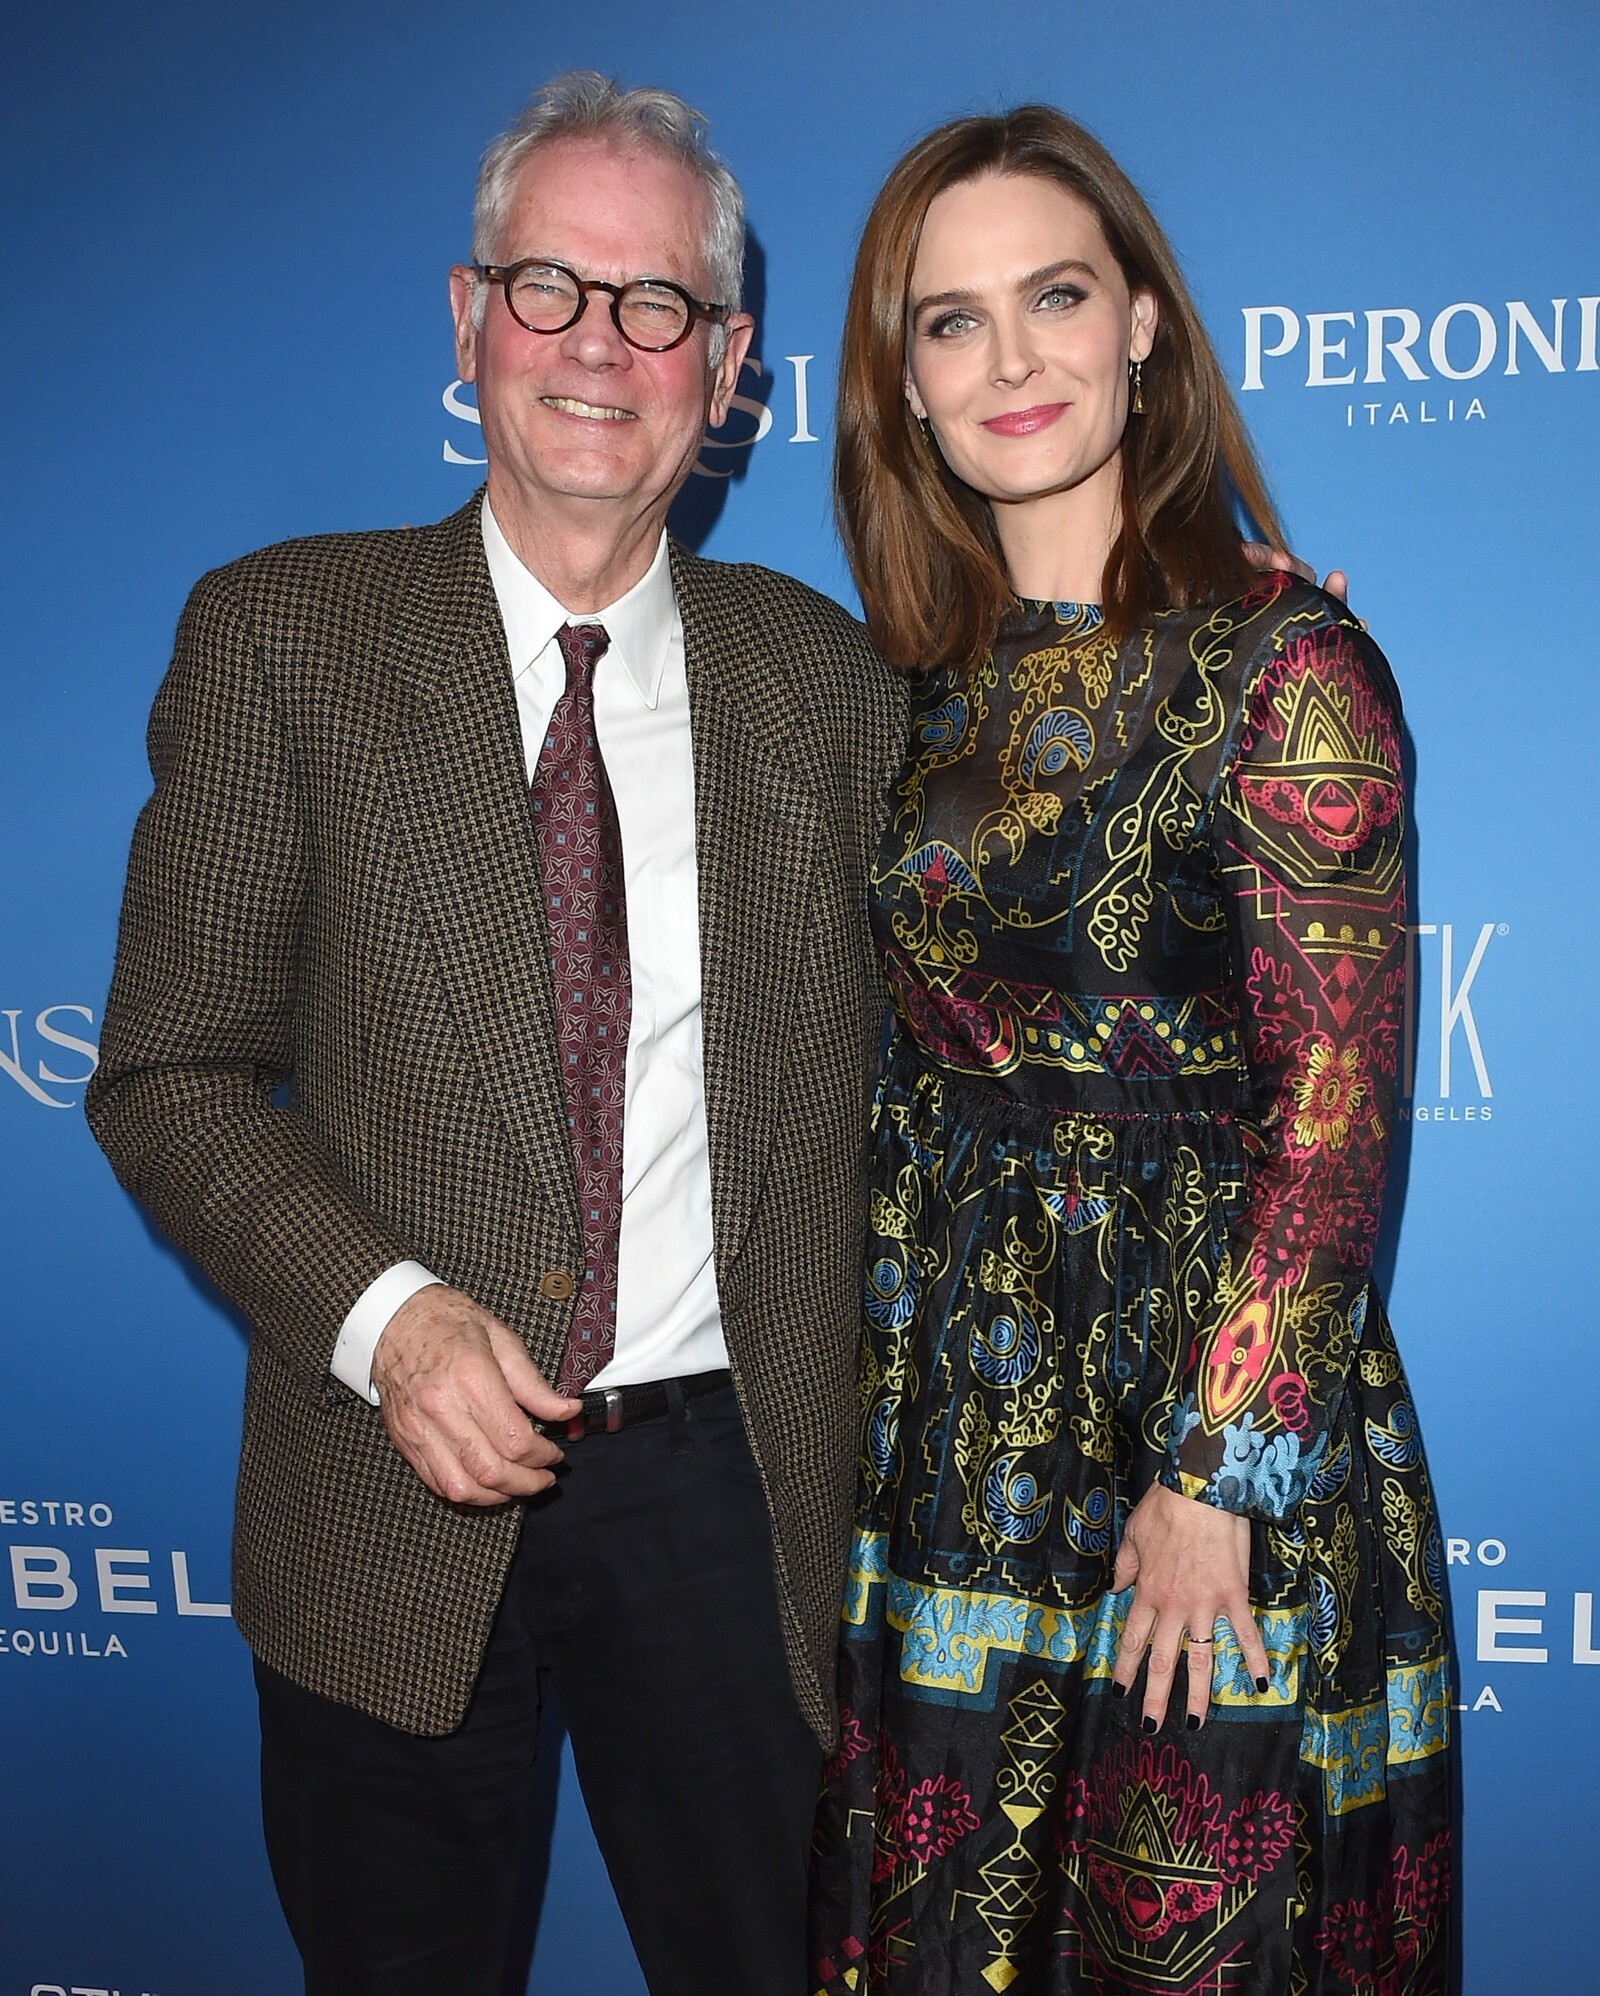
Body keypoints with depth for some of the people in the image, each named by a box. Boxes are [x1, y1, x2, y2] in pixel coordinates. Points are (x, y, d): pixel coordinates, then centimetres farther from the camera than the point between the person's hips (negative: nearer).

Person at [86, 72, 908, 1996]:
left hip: (722, 1478, 2)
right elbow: (169, 1074, -4)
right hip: (393, 1500, -1)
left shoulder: (826, 674, 3)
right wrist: (384, 1315, -18)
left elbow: (865, 1074, 9)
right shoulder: (277, 633, -3)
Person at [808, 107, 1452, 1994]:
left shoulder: (1282, 665, -11)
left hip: (1208, 1408, -5)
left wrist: (1212, 1475, -16)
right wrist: (881, 1399, 7)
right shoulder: (926, 688, 6)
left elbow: (1335, 1109, -14)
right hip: (956, 1413, 6)